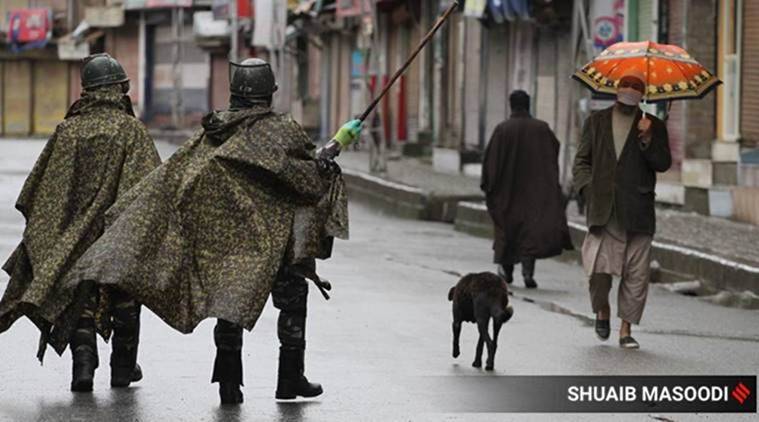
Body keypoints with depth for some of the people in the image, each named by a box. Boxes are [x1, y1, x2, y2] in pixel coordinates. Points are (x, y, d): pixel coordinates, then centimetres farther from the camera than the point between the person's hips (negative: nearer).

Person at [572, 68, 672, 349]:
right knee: (599, 267, -13)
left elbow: (663, 164, 0)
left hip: (638, 211, 0)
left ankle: (626, 329, 9)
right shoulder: (596, 122, 13)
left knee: (636, 274, -1)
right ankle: (602, 310, 16)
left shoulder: (653, 126, 10)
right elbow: (582, 161, 15)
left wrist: (647, 139, -14)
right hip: (603, 208, 0)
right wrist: (588, 187, -1)